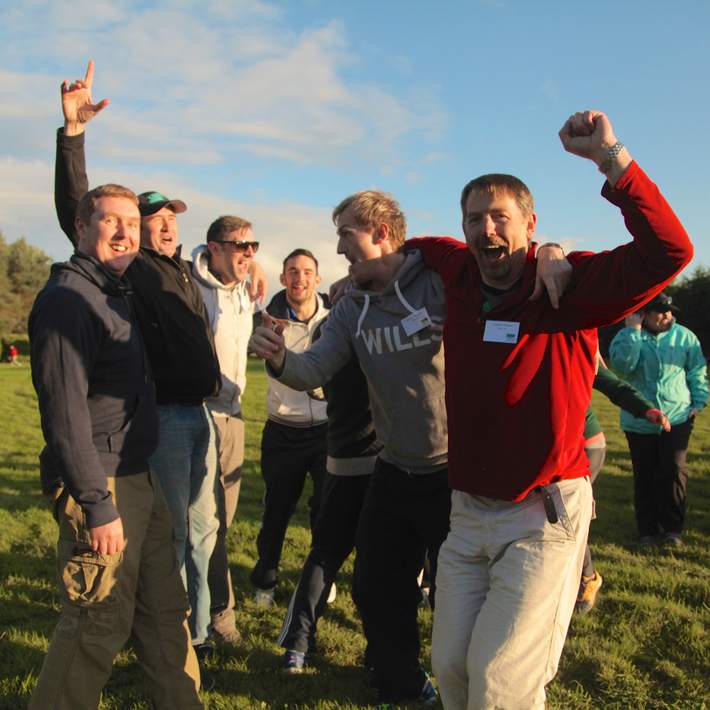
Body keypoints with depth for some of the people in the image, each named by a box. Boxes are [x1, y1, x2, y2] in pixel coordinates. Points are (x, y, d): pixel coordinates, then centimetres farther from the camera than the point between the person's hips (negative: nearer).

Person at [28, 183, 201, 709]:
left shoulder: (117, 293, 14)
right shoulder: (67, 298, -15)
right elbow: (64, 409, -21)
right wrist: (97, 505, -22)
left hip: (140, 478, 9)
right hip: (102, 488, -9)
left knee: (165, 607, 15)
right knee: (101, 622, 0)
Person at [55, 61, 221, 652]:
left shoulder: (184, 273, 17)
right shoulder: (130, 269, -5)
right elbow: (75, 210, -16)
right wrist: (73, 133, -24)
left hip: (199, 411, 8)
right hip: (162, 414, -7)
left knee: (202, 527, 15)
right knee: (169, 532, 1)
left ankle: (198, 630, 30)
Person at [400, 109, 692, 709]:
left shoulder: (570, 284, -12)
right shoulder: (458, 273, 4)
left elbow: (668, 252, -27)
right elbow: (417, 246, 28)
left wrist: (611, 157, -28)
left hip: (543, 517, -5)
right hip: (469, 513, 6)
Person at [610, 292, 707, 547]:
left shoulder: (684, 337, 3)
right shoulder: (626, 336, -2)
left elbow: (698, 372, 12)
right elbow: (622, 365, -22)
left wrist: (698, 401, 4)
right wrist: (633, 330, -21)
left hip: (677, 418, 1)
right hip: (639, 422, 0)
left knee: (674, 472, -5)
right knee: (644, 477, 6)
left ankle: (673, 528, 11)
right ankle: (647, 529, 18)